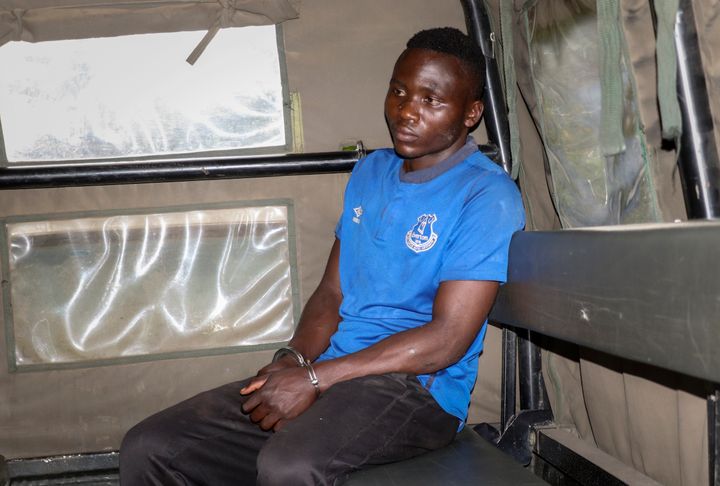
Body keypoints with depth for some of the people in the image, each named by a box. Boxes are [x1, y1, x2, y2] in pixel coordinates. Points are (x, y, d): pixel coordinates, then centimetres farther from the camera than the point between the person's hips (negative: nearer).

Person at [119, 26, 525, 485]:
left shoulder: (488, 197, -8)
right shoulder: (370, 172, 16)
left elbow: (448, 339, -16)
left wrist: (314, 378, -17)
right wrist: (294, 360, -6)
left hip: (418, 388, -7)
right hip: (329, 376, 7)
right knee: (149, 448, -7)